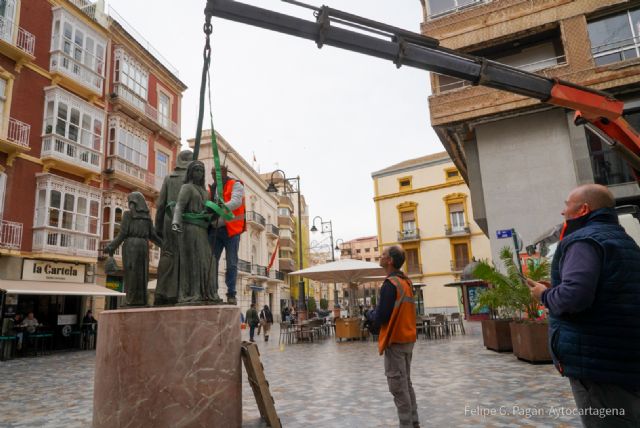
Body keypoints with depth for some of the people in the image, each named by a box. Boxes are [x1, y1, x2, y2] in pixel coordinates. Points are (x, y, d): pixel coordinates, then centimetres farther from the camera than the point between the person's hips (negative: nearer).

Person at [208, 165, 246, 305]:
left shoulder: (236, 185, 0)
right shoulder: (211, 188, 18)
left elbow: (236, 201, -17)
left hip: (230, 229, -5)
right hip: (214, 230, 5)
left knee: (231, 263, -1)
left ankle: (231, 294, 5)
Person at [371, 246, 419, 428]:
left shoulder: (390, 284, -18)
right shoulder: (407, 281, 10)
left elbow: (381, 316, -21)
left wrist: (372, 315, 0)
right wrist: (378, 315, 11)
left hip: (395, 340, -9)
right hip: (408, 339, 9)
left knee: (398, 386, -1)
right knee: (406, 383, 17)